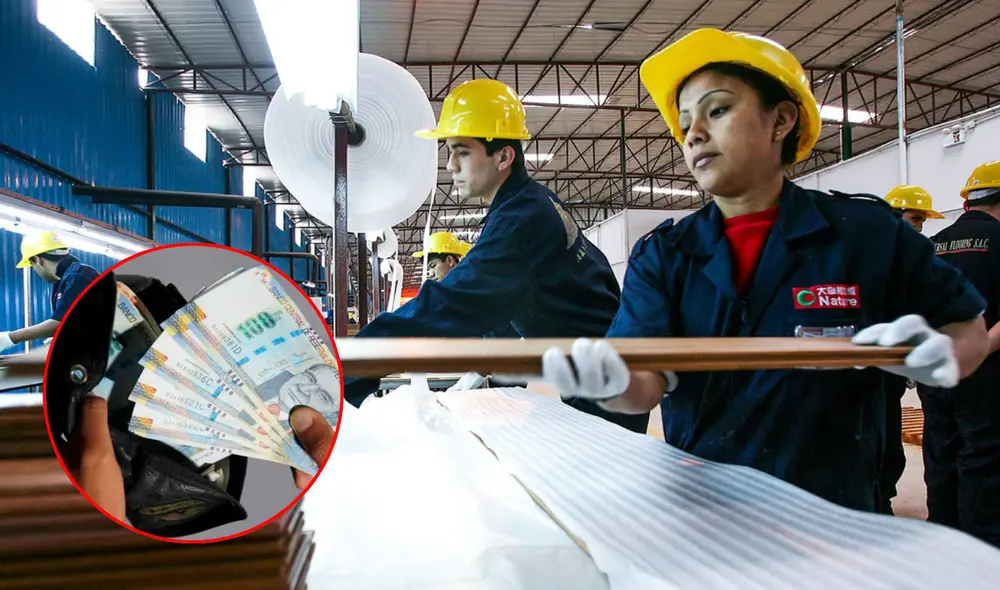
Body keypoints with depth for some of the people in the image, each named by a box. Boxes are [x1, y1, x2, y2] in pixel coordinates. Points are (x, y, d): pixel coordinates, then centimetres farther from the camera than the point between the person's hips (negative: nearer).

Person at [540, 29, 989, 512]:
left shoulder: (868, 232, -2)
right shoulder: (660, 255, 1)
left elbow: (968, 328, 11)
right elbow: (646, 377, -11)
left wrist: (938, 356, -11)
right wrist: (613, 383, -34)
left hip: (828, 509, -2)